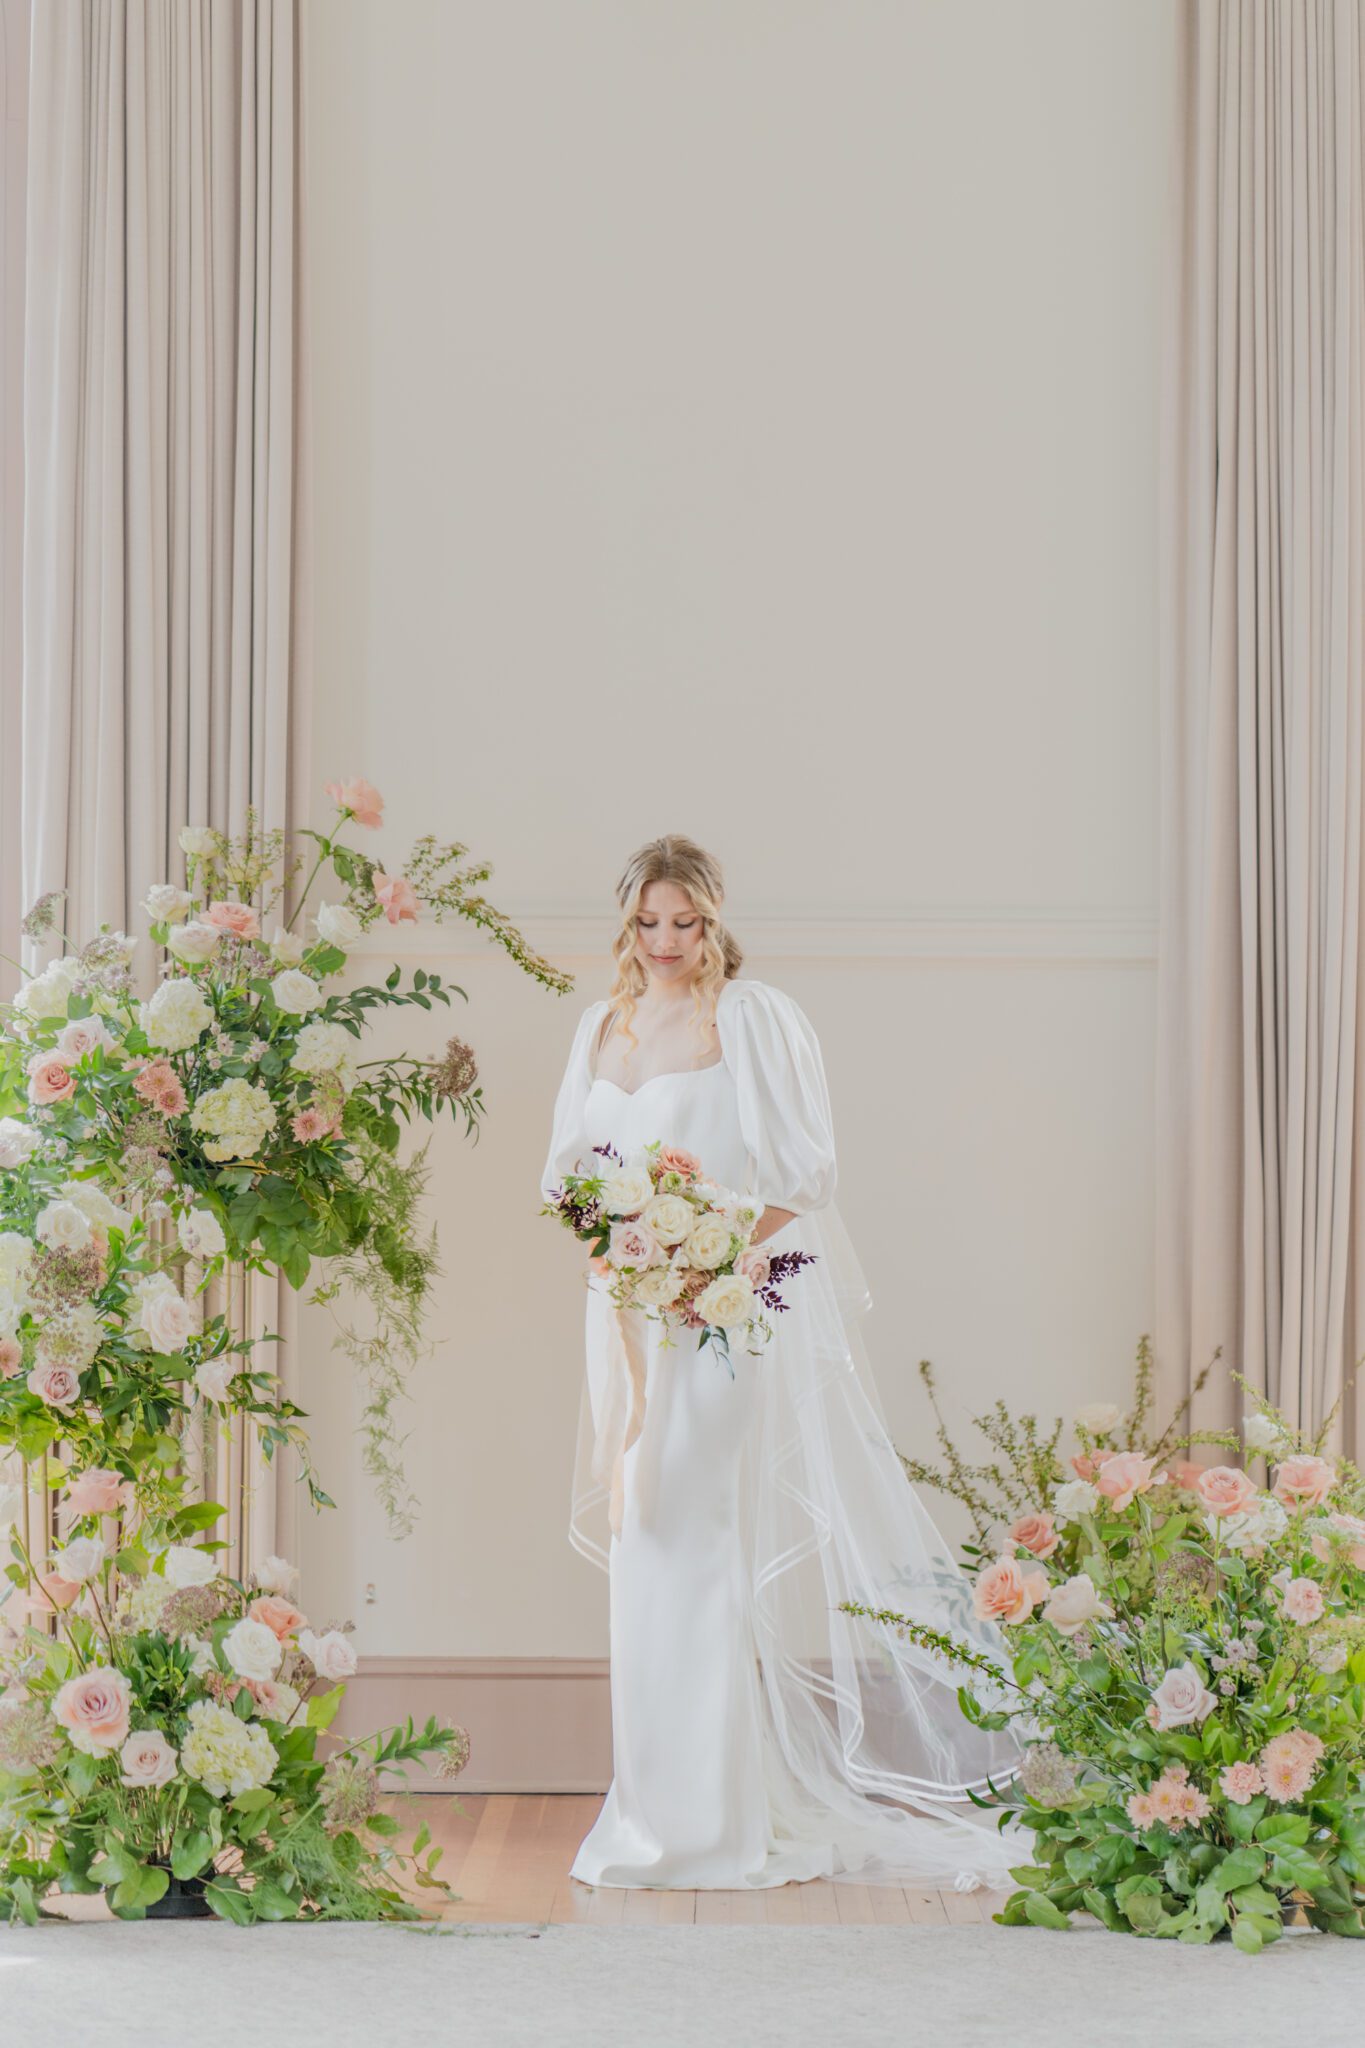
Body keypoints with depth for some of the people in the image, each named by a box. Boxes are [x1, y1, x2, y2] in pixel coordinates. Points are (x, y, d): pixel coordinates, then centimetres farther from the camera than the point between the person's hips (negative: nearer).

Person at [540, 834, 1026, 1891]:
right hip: (631, 1315, 6)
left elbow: (806, 1171, -8)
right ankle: (659, 1803, 17)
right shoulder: (602, 1026, 14)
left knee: (700, 1541, -9)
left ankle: (715, 1813, -3)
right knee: (645, 1543, 8)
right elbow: (569, 1162, 19)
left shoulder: (758, 1020, -5)